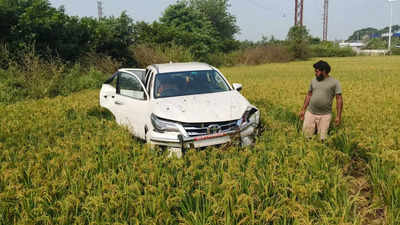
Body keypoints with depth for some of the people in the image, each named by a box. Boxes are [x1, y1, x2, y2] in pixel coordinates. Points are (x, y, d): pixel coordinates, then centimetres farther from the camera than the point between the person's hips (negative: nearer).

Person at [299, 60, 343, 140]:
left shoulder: (335, 82, -3)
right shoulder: (313, 81, 8)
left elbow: (339, 99, -5)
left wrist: (338, 116, -10)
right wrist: (303, 110, 11)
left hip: (325, 115, -3)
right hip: (310, 113, 3)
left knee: (322, 139, -1)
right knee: (307, 136, 2)